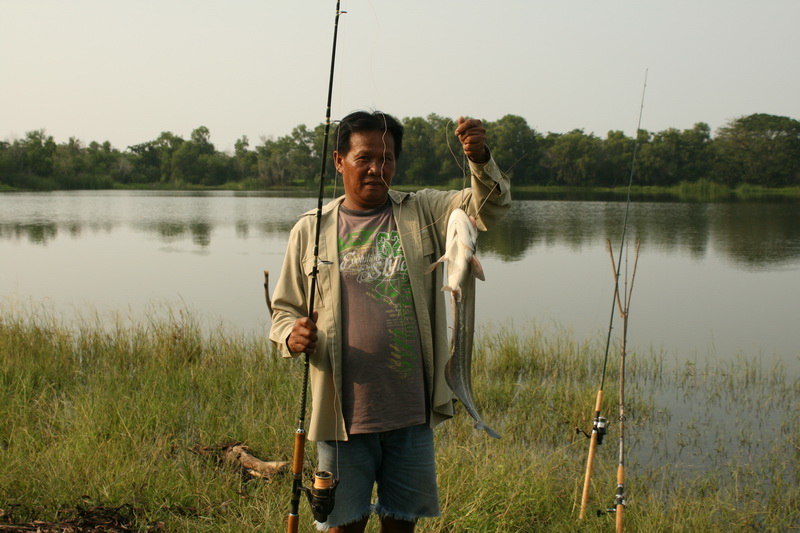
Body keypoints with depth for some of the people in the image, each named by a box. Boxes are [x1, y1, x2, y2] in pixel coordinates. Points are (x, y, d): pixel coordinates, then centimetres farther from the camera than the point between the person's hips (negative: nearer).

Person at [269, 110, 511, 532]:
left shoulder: (423, 213, 5)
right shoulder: (310, 230, 4)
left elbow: (489, 206, -8)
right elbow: (285, 307, 9)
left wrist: (480, 161, -28)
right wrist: (291, 334, -13)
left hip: (411, 409, 1)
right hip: (343, 413, -1)